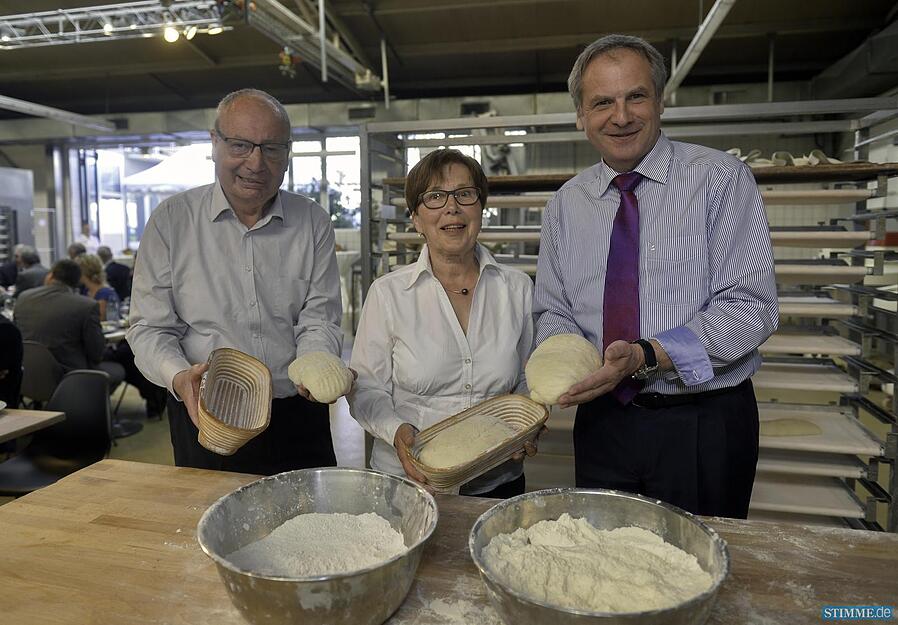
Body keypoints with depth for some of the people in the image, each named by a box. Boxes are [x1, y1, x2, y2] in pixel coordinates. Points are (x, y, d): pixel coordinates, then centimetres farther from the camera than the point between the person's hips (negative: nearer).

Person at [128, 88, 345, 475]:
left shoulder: (313, 223, 1)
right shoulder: (171, 220, -3)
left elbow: (319, 320, -2)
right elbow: (150, 327, -3)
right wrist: (179, 377, -22)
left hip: (297, 421, 2)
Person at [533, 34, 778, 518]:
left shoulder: (721, 179, -8)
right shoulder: (565, 204, 3)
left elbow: (751, 307, -14)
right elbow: (554, 310, 7)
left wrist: (646, 357, -25)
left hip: (706, 424, -3)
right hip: (602, 419, 3)